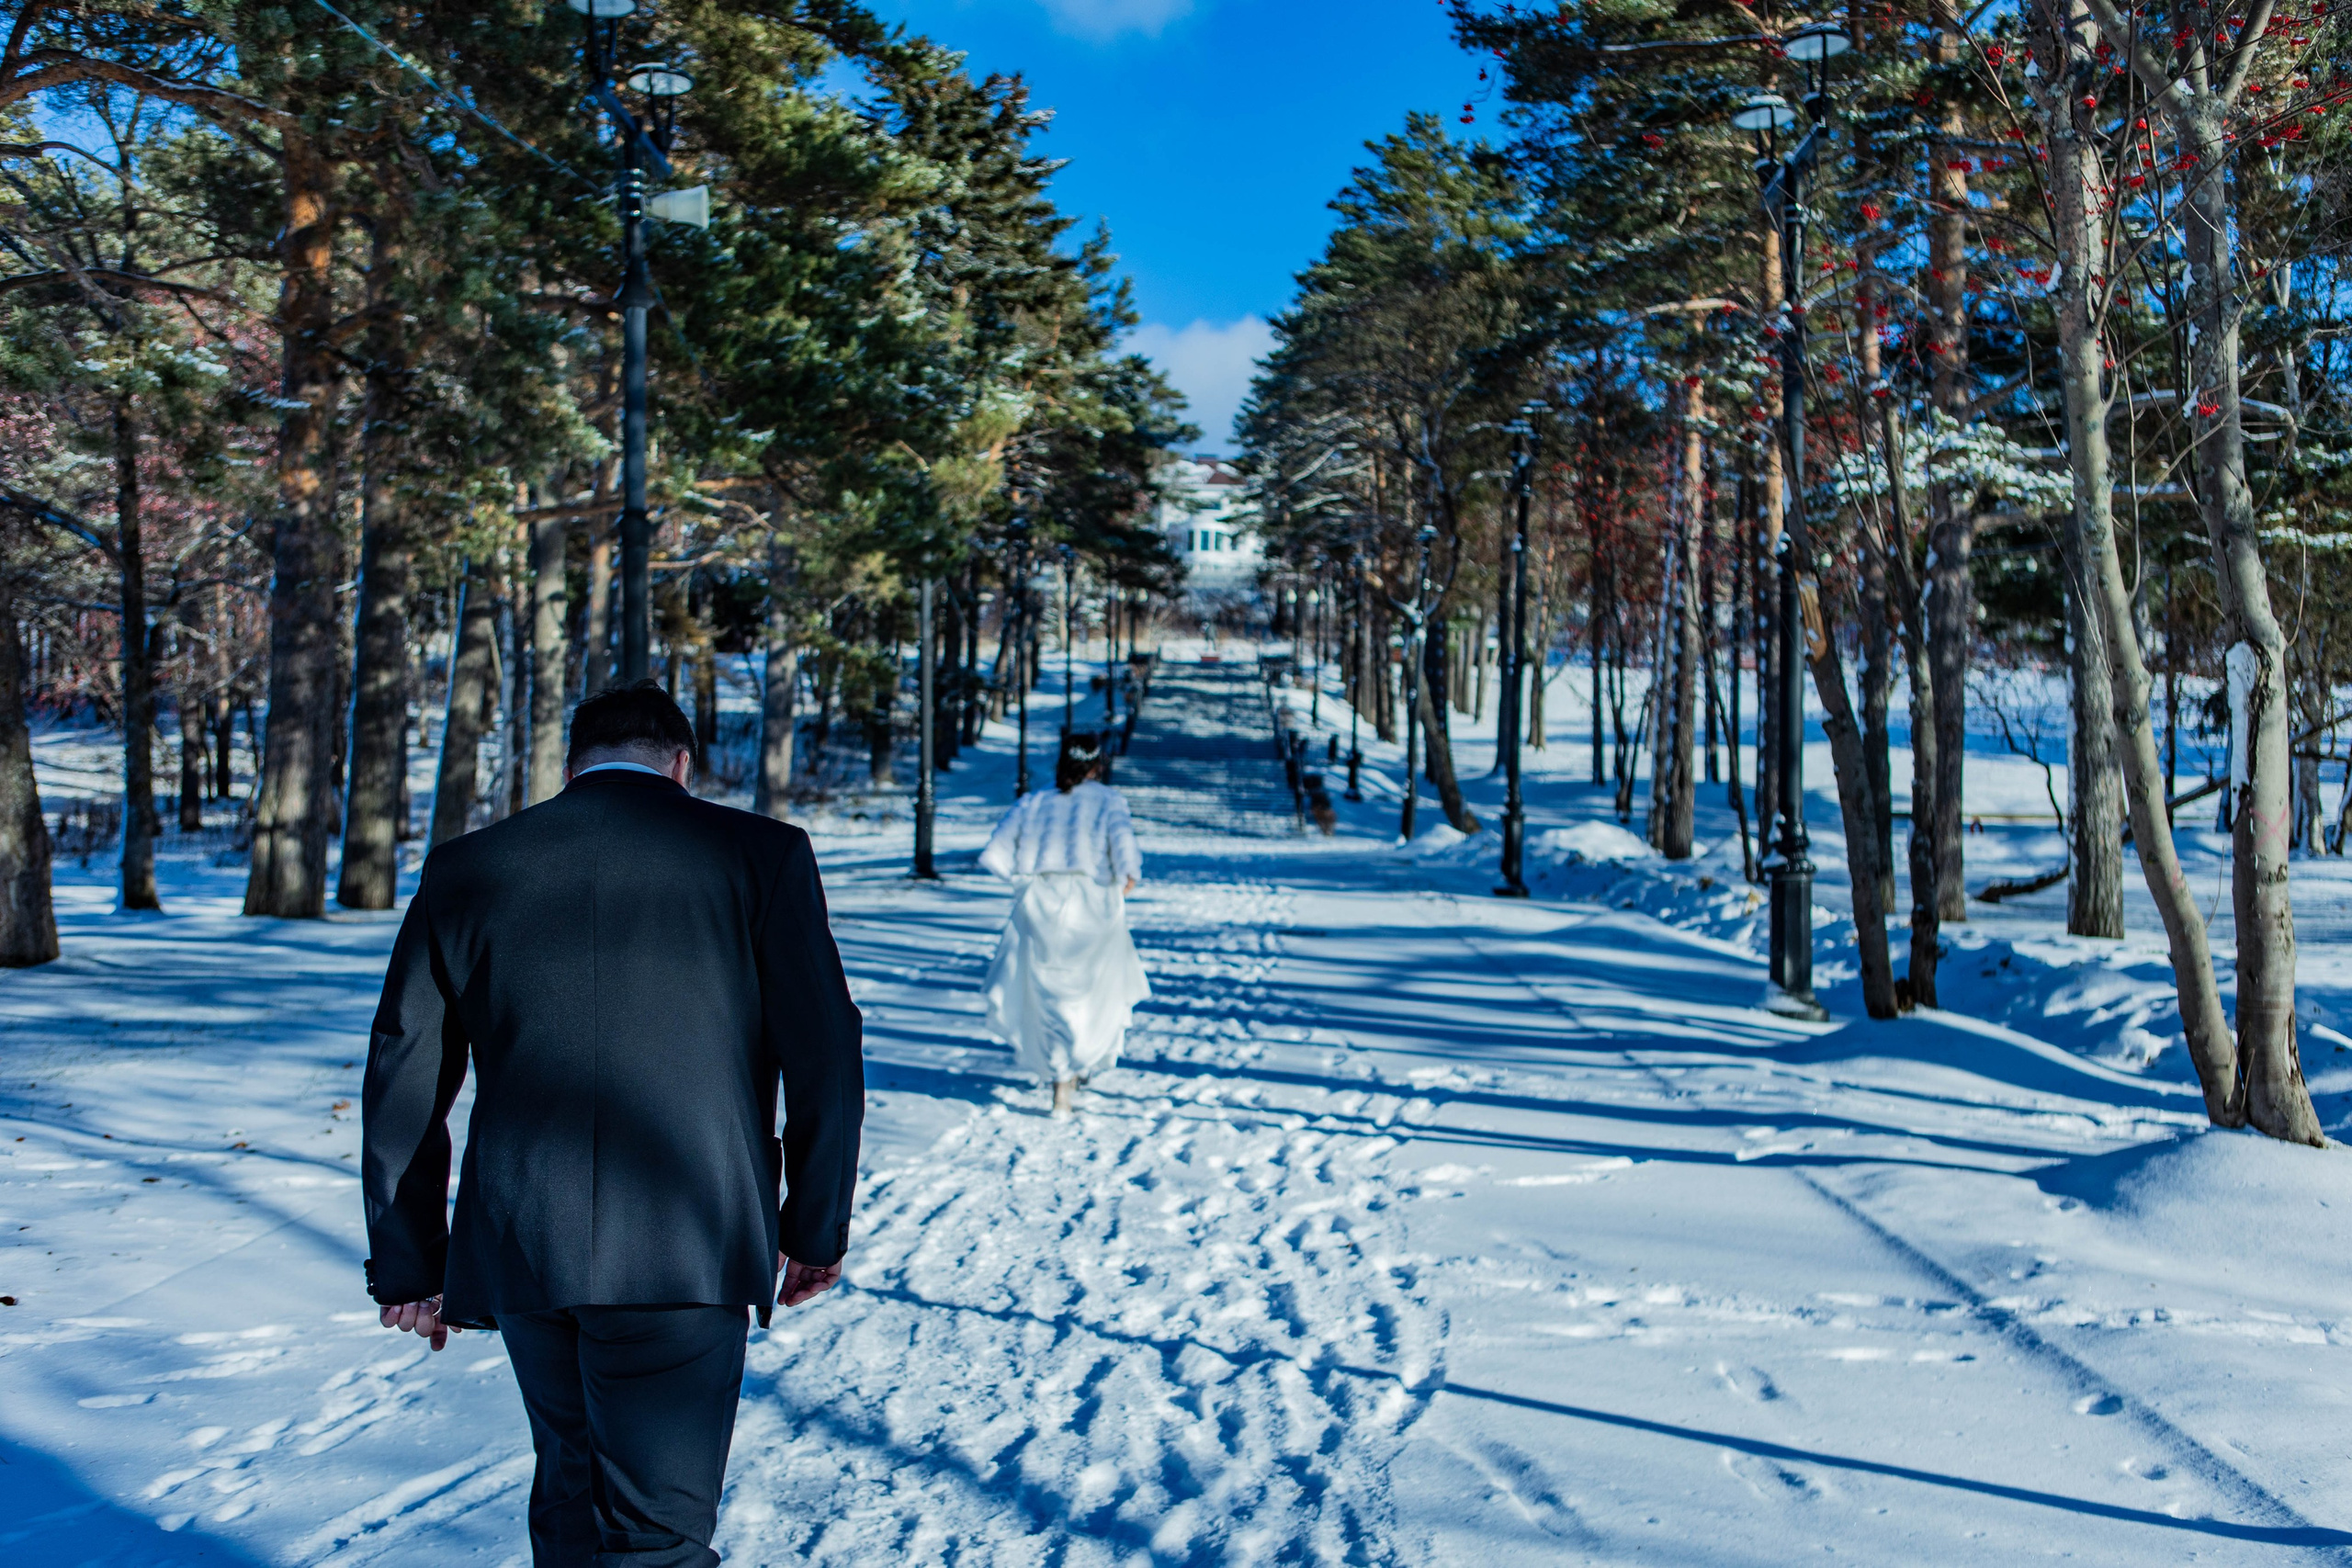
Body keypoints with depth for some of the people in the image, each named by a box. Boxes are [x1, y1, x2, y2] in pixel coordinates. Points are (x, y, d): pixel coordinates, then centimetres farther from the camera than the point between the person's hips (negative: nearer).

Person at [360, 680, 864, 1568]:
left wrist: (409, 1264, 17)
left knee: (572, 1494, 25)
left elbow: (403, 1082, 9)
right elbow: (823, 1053, -3)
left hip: (517, 1250, 4)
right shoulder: (760, 855, 0)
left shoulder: (465, 870, 8)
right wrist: (815, 1227, 6)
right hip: (687, 1251, -4)